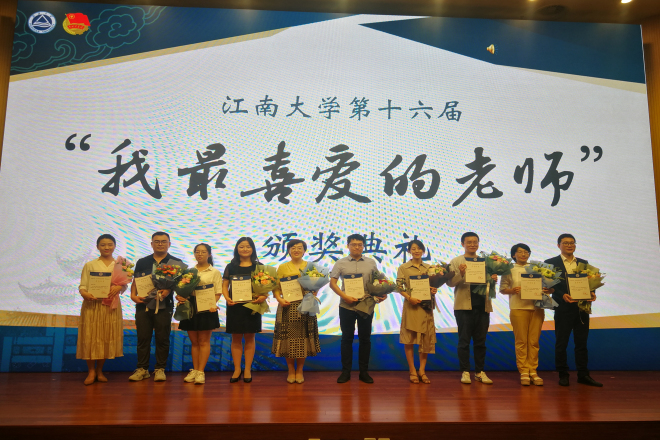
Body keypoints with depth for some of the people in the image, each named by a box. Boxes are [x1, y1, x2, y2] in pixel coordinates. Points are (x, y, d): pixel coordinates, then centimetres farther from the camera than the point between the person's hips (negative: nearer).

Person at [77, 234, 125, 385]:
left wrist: (119, 287, -18)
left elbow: (124, 285, 4)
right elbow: (82, 285, 2)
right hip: (92, 305, -1)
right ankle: (91, 371, 13)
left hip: (111, 306, 1)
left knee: (107, 337, 5)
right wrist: (84, 293, -20)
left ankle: (100, 371, 19)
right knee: (90, 337, -1)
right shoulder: (89, 265, 6)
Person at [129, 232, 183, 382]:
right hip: (143, 304, 2)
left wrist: (168, 290, -17)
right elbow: (135, 281, 13)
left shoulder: (176, 263, 6)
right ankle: (142, 369, 15)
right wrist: (133, 295, -5)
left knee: (162, 338, 2)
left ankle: (160, 369, 13)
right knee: (143, 337, 5)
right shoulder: (142, 262, 14)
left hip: (164, 305, -2)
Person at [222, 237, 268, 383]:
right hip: (234, 306, 1)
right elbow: (224, 285, 5)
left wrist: (263, 296, -17)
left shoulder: (258, 267, 5)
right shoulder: (231, 267, 7)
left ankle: (247, 369, 14)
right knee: (236, 338, 5)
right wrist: (227, 298, -13)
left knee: (249, 338, 5)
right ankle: (237, 369, 16)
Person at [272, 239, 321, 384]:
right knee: (288, 338, 0)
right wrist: (279, 299, -14)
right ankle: (291, 370, 16)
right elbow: (276, 287, 3)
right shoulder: (282, 267, 10)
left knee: (302, 337, 1)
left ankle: (299, 371, 16)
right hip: (287, 307, 0)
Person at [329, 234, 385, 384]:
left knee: (365, 338, 7)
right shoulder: (341, 263, 2)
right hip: (346, 305, -1)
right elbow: (332, 283, -1)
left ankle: (364, 371, 18)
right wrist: (344, 296, -13)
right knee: (347, 338, 6)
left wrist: (380, 295, -7)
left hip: (367, 305, 1)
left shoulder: (371, 263, 7)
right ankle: (345, 371, 16)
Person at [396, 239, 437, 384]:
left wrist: (434, 290, -6)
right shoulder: (403, 268, 0)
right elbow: (399, 287, -5)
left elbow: (433, 284, 16)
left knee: (426, 339, 4)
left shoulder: (428, 267, 10)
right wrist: (409, 297, -19)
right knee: (409, 339, 1)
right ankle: (413, 371, 13)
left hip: (426, 307, 3)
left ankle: (422, 370, 16)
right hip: (411, 306, -3)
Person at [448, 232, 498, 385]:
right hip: (464, 306, -3)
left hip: (482, 305, 3)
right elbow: (450, 282, -7)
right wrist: (460, 273, -23)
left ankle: (479, 371, 20)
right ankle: (465, 372, 12)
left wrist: (493, 279, -11)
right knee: (464, 340, 4)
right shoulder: (456, 261, 1)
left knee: (480, 341, 10)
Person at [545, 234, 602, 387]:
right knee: (561, 343, 4)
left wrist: (591, 293, -10)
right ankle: (563, 374, 13)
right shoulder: (551, 263, 1)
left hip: (582, 308, 4)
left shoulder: (583, 263, 14)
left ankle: (583, 375, 17)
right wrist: (562, 295, -20)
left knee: (582, 342, 9)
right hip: (563, 308, -4)